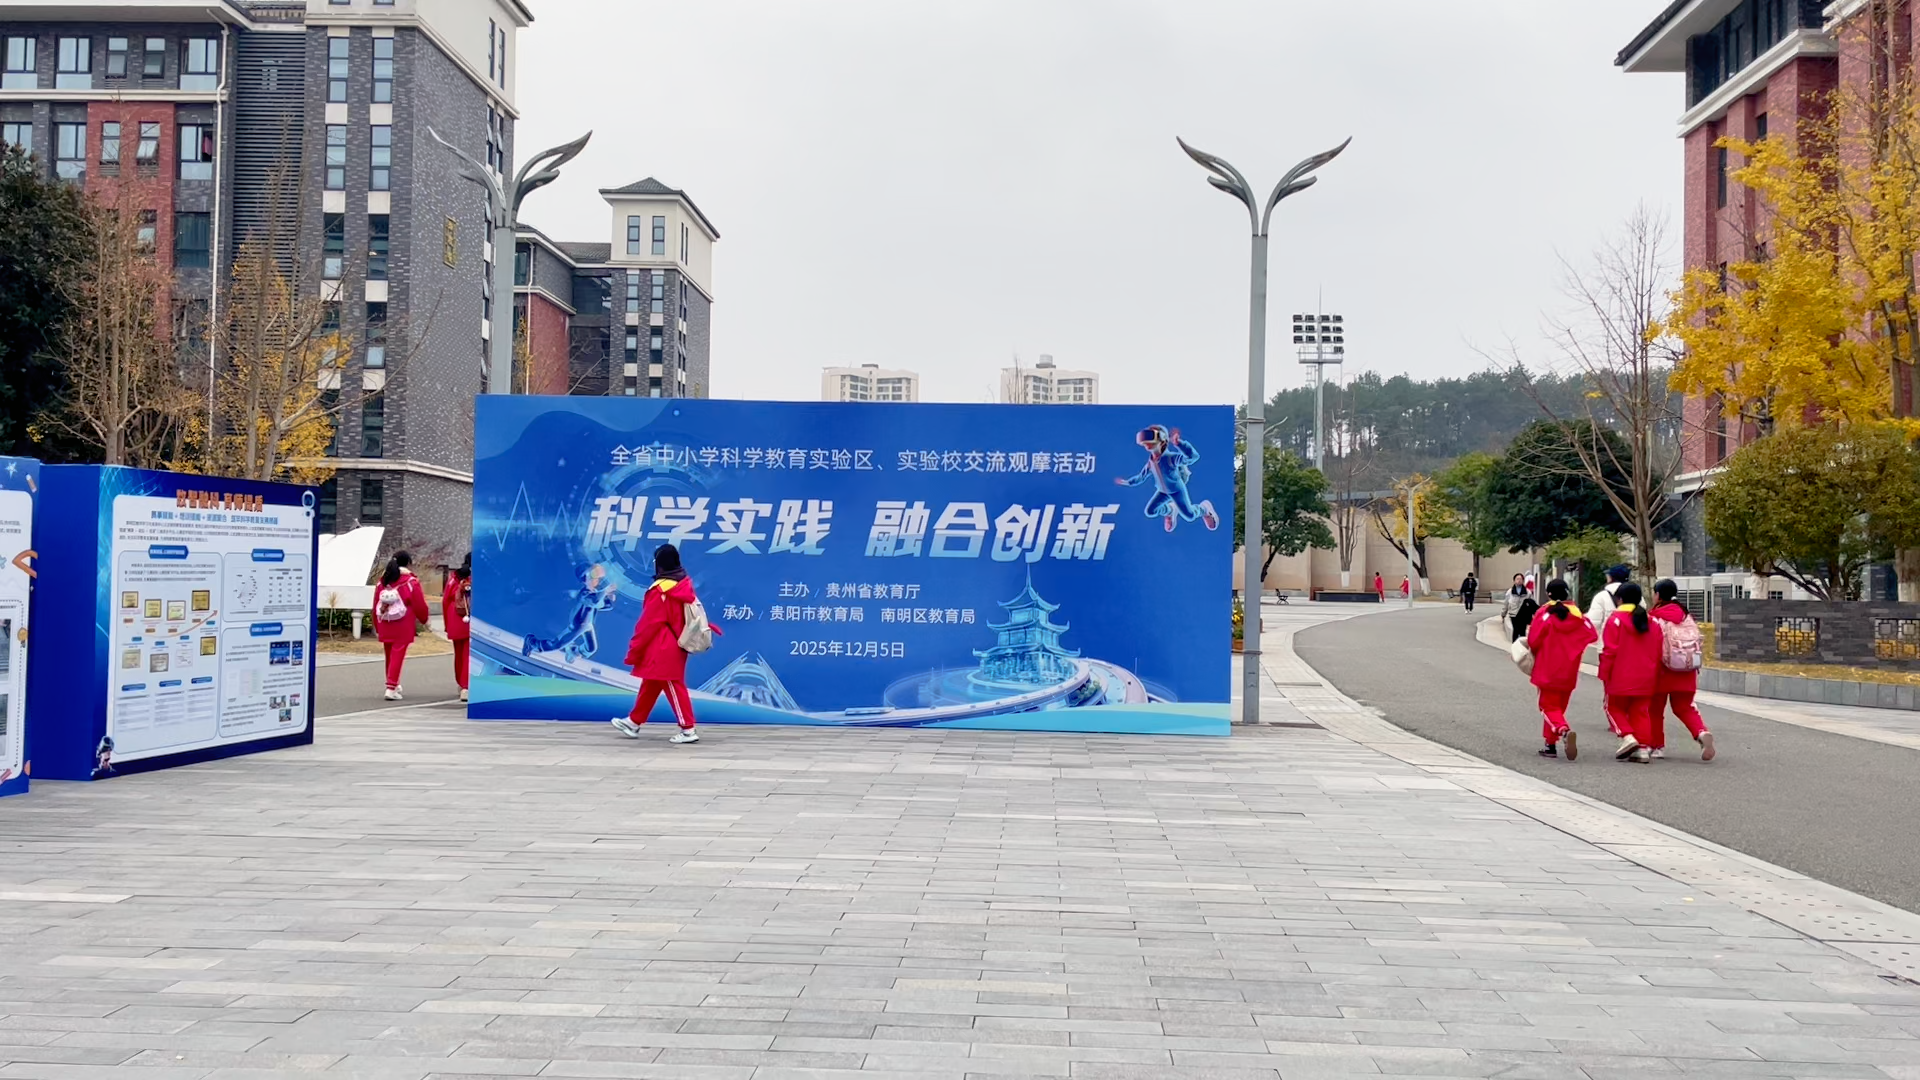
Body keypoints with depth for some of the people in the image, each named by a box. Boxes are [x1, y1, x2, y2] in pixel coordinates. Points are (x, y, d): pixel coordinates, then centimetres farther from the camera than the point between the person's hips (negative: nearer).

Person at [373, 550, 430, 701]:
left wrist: (377, 626, 17)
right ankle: (391, 688, -10)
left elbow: (376, 604, 8)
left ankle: (393, 684, 31)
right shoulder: (411, 582, -9)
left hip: (385, 625, 5)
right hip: (403, 627, -5)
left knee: (389, 655, 17)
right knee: (397, 656, -3)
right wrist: (423, 619, 13)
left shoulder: (383, 581, 6)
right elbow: (419, 605, -6)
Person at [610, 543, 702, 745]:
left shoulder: (661, 590, -21)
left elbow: (648, 623, -16)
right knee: (650, 684, 19)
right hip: (675, 645, 9)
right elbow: (685, 615, 13)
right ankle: (634, 722, 31)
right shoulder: (684, 584, 3)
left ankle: (688, 729, -1)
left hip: (664, 649, -9)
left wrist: (634, 649, -7)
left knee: (673, 686, -3)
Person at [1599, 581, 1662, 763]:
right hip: (1645, 680, 5)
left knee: (1614, 708, 10)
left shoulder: (1615, 619, -9)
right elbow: (1658, 652, 11)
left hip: (1621, 679, -5)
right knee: (1641, 711, 10)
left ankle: (1627, 736, -9)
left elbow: (1609, 651, -12)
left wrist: (1604, 675, -5)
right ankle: (1644, 748, 3)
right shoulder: (1653, 622, 9)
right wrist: (1655, 675, 18)